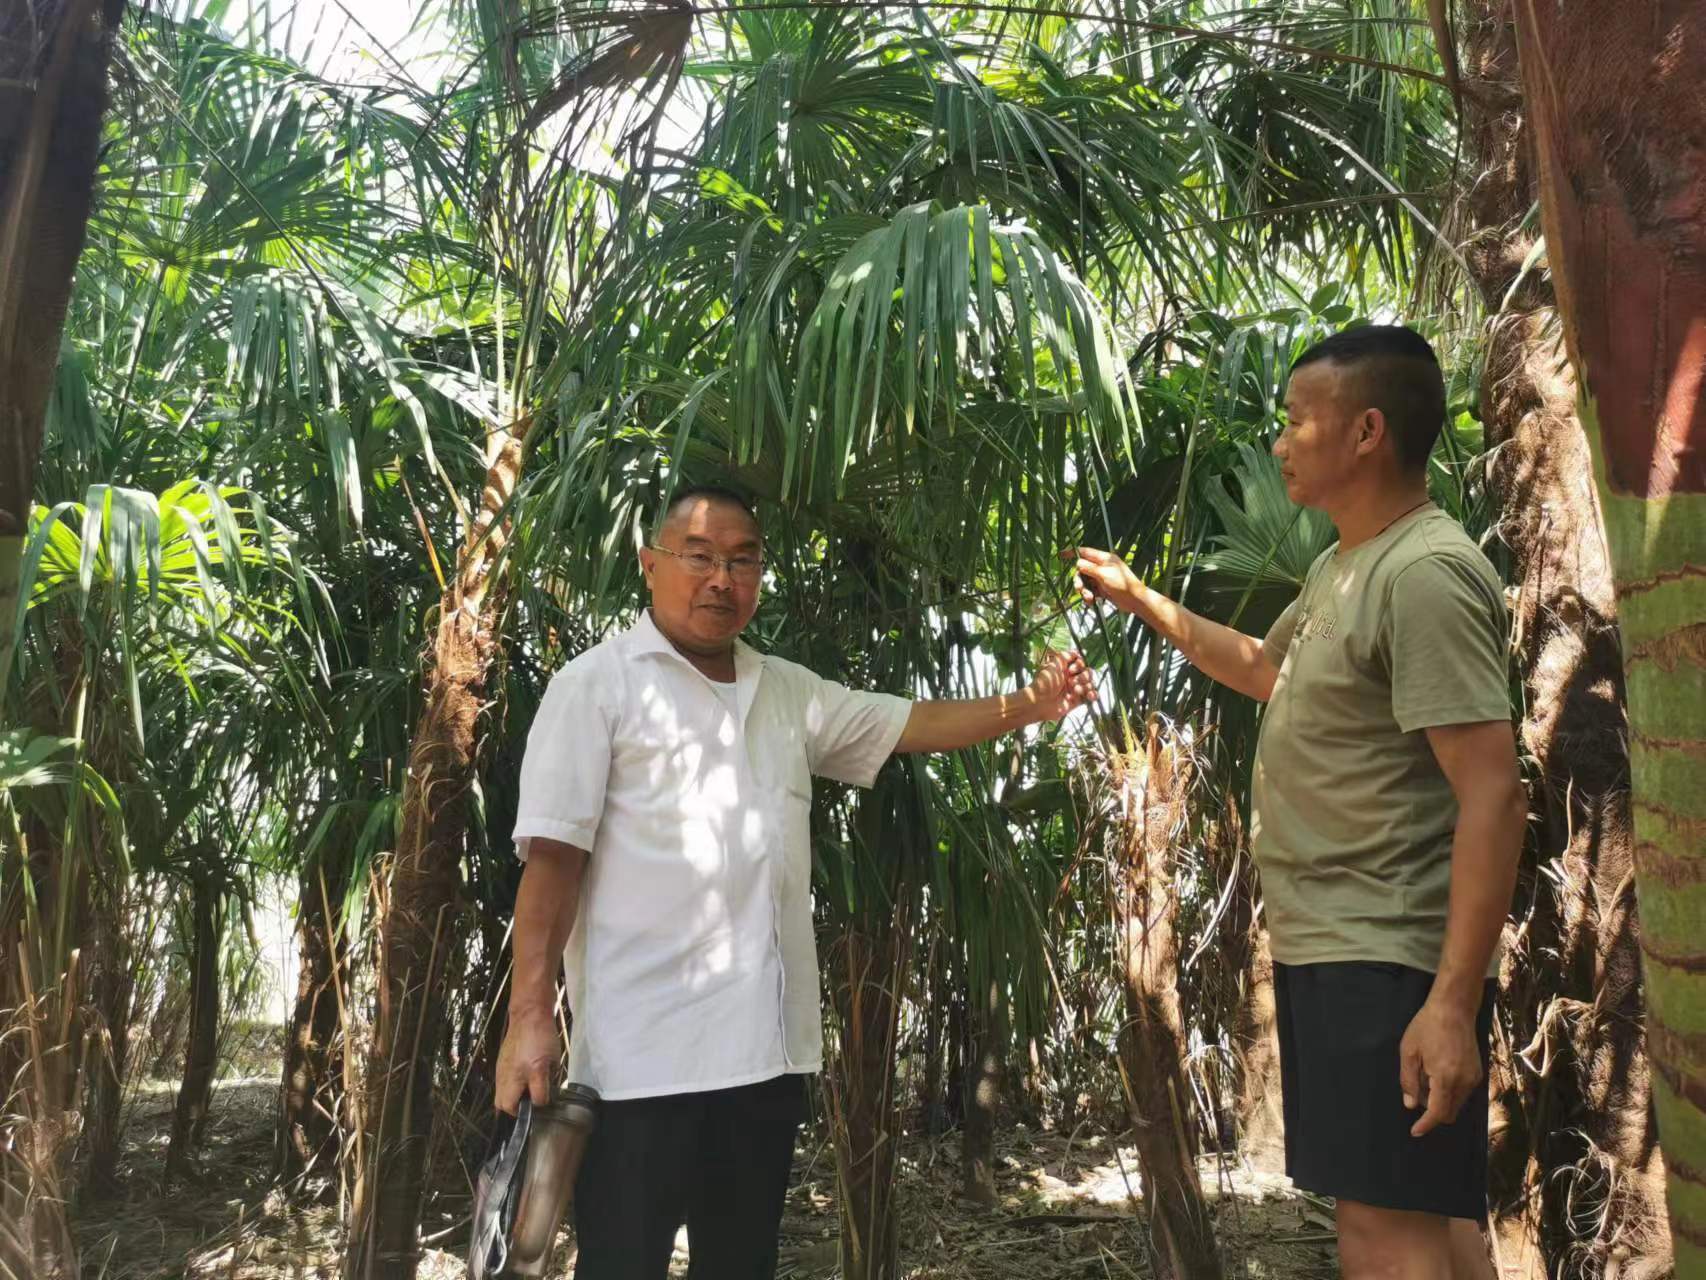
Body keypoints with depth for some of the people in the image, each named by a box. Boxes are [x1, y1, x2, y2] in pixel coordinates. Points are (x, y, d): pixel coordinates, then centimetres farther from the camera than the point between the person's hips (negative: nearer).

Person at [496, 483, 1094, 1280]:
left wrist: (1028, 706, 1)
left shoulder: (787, 690, 14)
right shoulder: (597, 685, -4)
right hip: (645, 1052, -6)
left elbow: (913, 724, 16)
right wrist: (530, 1016, -15)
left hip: (769, 1044, 6)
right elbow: (553, 856, -9)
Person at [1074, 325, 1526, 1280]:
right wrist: (1141, 599, 27)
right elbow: (1266, 670, 31)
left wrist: (1454, 1001, -27)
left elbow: (1493, 795, -25)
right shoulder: (1341, 567, 12)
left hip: (1385, 962, -10)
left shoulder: (1425, 573, -19)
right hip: (1333, 948, 10)